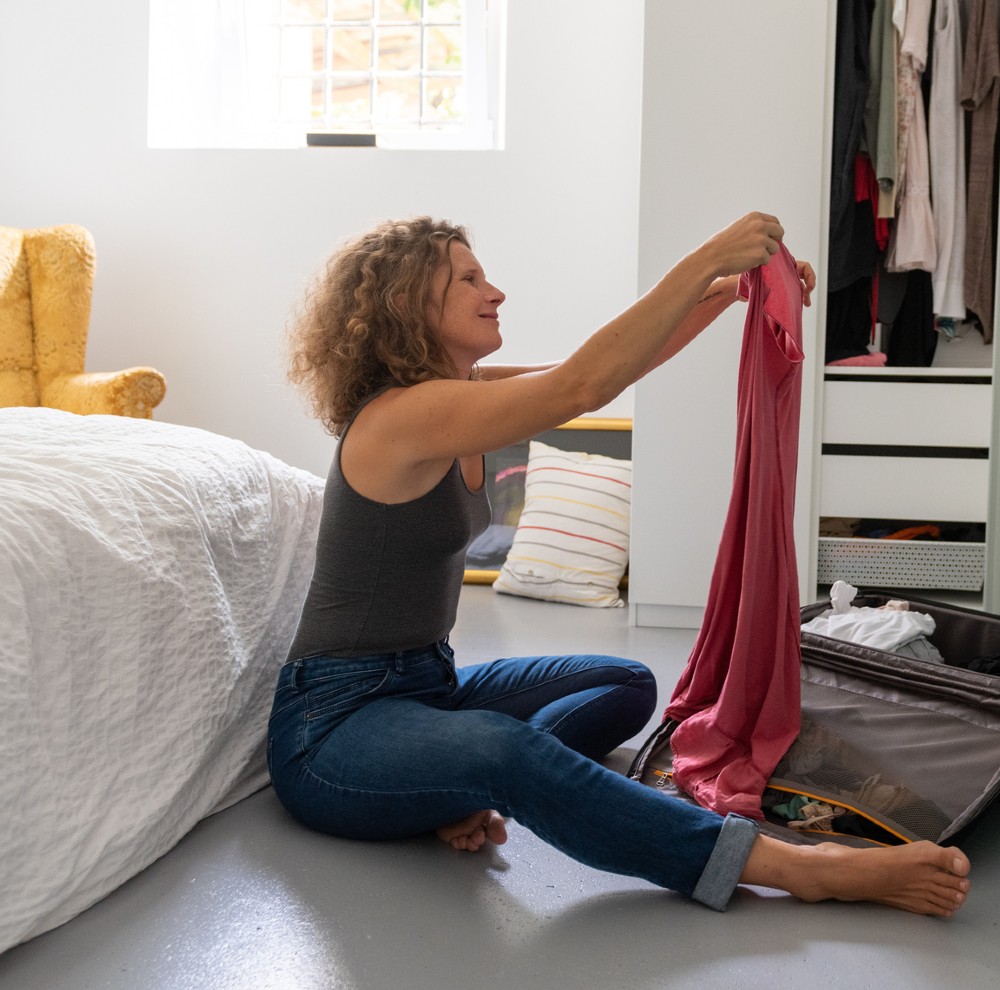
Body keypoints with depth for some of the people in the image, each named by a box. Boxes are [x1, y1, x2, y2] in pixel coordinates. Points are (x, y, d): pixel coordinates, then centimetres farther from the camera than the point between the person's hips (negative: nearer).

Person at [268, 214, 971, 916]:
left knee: (627, 687, 8)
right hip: (333, 721, -10)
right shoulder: (401, 415, -21)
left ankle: (459, 795, -14)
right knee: (506, 749, -37)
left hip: (426, 683, 10)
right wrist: (708, 258, -27)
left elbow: (620, 366, 5)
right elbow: (583, 386, -31)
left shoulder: (459, 390, 7)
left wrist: (733, 285, -5)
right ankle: (806, 870, -40)